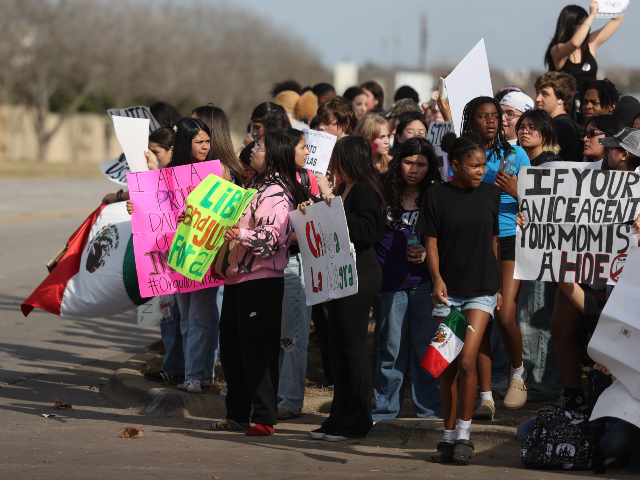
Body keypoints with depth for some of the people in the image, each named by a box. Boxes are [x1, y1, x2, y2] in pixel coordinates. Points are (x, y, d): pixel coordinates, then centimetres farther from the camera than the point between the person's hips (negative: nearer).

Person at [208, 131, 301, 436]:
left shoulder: (276, 194, -12)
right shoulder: (256, 187, 20)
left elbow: (271, 238, -23)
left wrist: (241, 235, -36)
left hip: (261, 281, -10)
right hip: (237, 277, 10)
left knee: (256, 351, -8)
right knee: (231, 348, 12)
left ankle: (264, 419, -4)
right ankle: (237, 416, 20)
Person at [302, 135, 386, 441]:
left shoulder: (364, 190, -14)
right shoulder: (345, 188, 14)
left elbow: (365, 232, -23)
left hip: (359, 274, -10)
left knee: (353, 345, -4)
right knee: (338, 345, 12)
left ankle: (356, 421, 3)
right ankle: (340, 417, 19)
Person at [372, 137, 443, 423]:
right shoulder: (384, 194, 5)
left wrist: (427, 254, -9)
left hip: (424, 281, 0)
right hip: (389, 282, 1)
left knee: (426, 346, 0)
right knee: (390, 348, 6)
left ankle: (429, 410, 9)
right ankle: (383, 409, 15)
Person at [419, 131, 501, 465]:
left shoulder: (491, 194, 5)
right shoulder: (437, 197, -1)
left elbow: (494, 241, 11)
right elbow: (431, 243, -1)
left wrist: (499, 285, 10)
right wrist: (437, 279, -16)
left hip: (482, 289, 0)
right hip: (447, 291, 0)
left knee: (467, 361, -13)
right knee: (447, 367, 4)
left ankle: (464, 436, -3)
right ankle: (448, 437, 14)